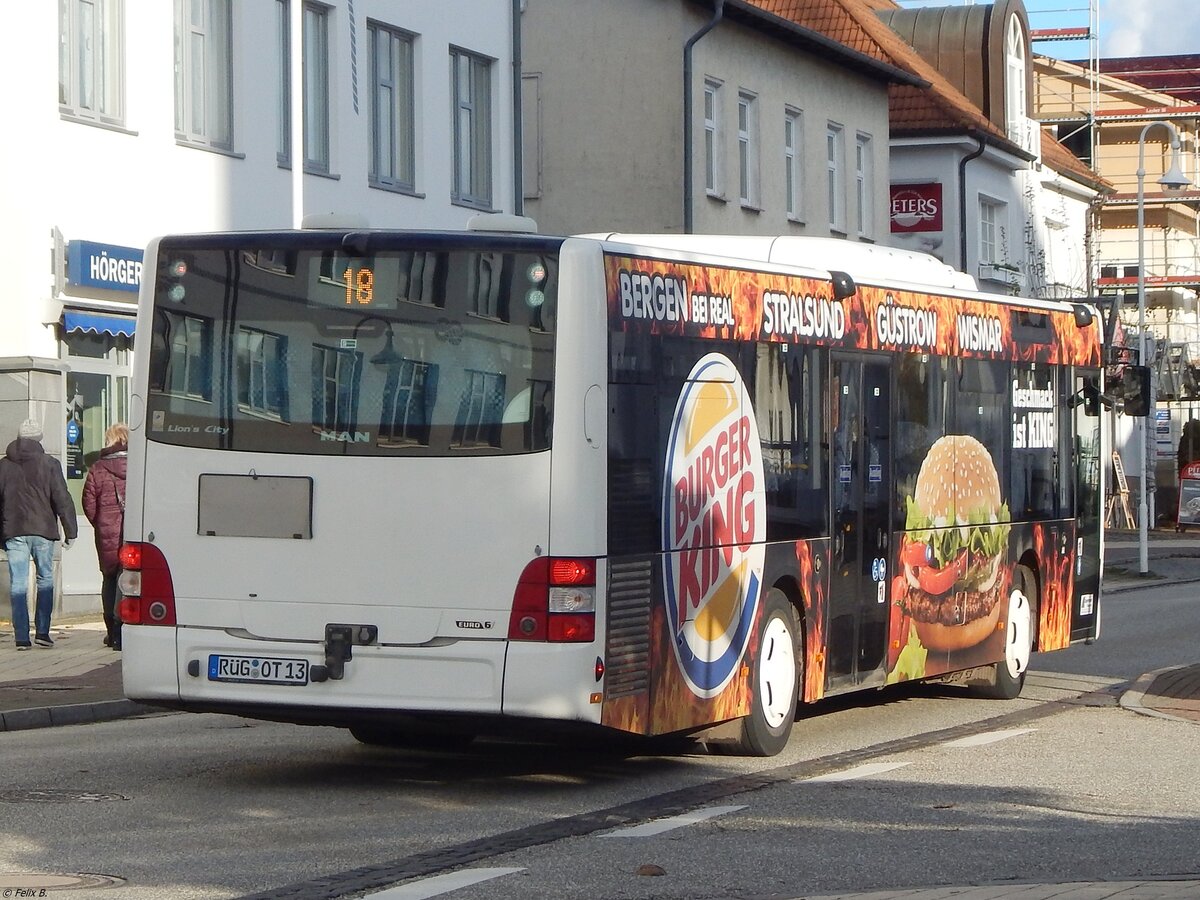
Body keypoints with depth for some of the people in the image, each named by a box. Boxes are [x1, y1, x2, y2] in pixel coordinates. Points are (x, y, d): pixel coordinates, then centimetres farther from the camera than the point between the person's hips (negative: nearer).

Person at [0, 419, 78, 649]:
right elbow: (62, 500, -5)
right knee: (45, 578, 11)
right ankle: (42, 632, 4)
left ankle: (21, 637, -3)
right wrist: (70, 531, -1)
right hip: (42, 530, -1)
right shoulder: (49, 464, -2)